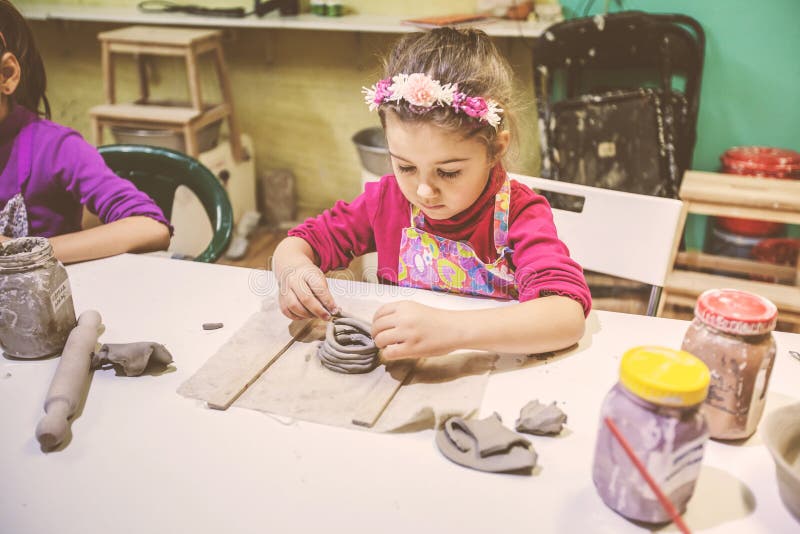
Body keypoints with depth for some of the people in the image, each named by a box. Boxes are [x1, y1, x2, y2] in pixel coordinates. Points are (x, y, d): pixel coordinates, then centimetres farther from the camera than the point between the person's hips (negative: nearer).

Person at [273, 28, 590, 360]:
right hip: (395, 373, 3)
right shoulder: (387, 198, -6)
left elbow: (569, 317, -32)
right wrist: (293, 270, -21)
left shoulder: (520, 214, -18)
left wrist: (452, 330, -44)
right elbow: (300, 243, 3)